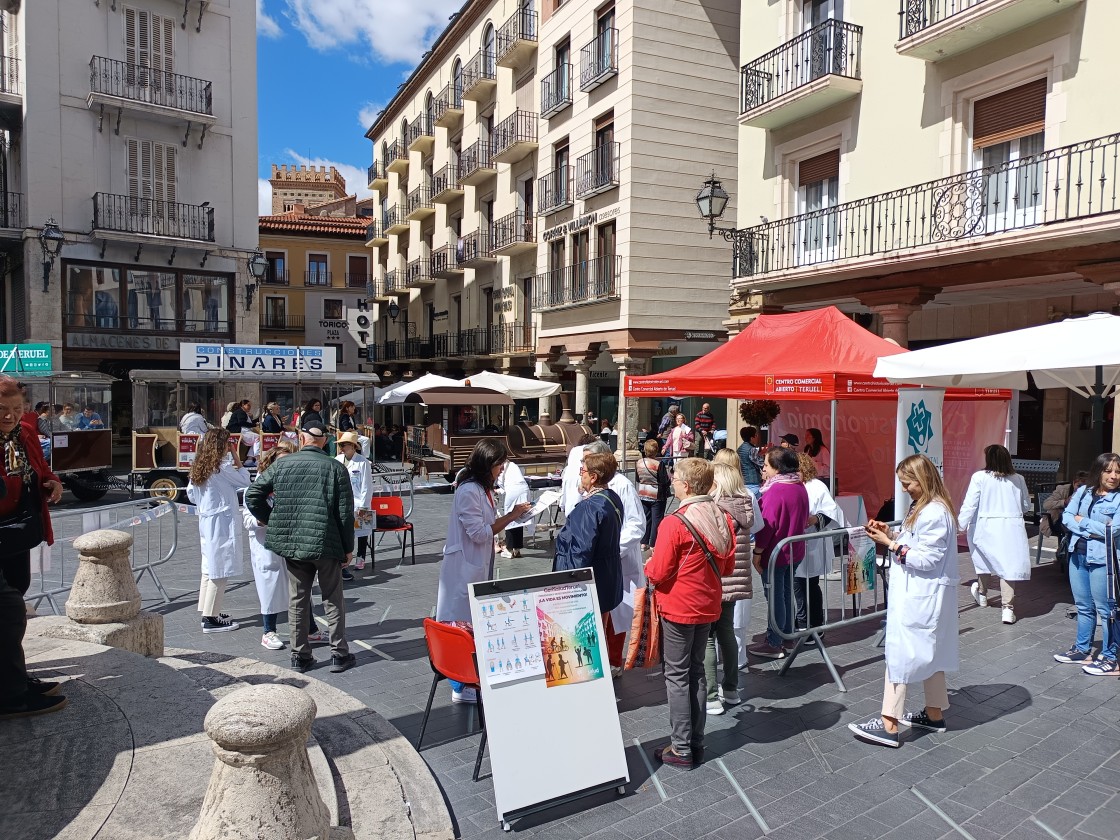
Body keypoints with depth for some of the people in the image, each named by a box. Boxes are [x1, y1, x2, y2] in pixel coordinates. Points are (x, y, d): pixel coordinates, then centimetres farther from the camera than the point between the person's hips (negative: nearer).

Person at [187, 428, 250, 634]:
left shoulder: (198, 467, 8)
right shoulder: (223, 467, -16)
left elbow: (191, 494, 13)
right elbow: (245, 481, -6)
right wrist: (236, 458, -1)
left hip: (206, 521, 9)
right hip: (221, 522, -9)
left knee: (210, 568, 17)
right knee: (221, 571, -4)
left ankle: (207, 611, 26)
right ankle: (211, 619, -1)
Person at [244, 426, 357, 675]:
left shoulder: (281, 465, 3)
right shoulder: (335, 468, -4)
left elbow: (252, 496, 5)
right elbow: (345, 512, -5)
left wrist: (272, 522, 16)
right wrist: (348, 547, 3)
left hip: (290, 542, 3)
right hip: (325, 543, -2)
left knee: (297, 599, 13)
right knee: (333, 599, 10)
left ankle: (300, 656, 20)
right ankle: (339, 654, 14)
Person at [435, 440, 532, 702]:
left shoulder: (483, 490, 11)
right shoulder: (468, 491, -19)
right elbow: (480, 533, -20)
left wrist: (511, 514, 0)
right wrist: (511, 516, -15)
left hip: (480, 567, 10)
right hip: (465, 569, -10)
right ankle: (462, 687, 10)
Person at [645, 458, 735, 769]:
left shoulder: (674, 524, -22)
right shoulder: (723, 518, -2)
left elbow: (659, 574, -17)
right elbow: (728, 566, 7)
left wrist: (648, 565, 3)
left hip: (678, 608, -6)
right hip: (709, 606, 7)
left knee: (677, 676, 5)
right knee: (696, 671, 18)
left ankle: (681, 749, 13)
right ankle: (697, 743, 26)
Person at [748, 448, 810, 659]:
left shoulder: (775, 491, -22)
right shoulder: (800, 487, 4)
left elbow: (767, 525, -23)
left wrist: (757, 553, -15)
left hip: (774, 554, -8)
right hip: (794, 551, 8)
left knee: (775, 597, 1)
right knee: (786, 594, 20)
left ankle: (774, 644, 11)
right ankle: (787, 635, 32)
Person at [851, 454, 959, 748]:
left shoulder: (934, 513, -21)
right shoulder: (922, 507, 12)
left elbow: (927, 559, -22)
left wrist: (890, 544, -19)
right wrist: (891, 533, 2)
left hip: (921, 598, -11)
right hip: (923, 595, 11)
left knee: (900, 654, -7)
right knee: (928, 653, 19)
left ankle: (889, 726, -3)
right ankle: (934, 714, 32)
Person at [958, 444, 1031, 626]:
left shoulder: (979, 477, -8)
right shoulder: (1018, 479, 3)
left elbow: (969, 505, -12)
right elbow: (1026, 505, 14)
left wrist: (960, 526, -9)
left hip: (986, 527, -1)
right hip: (1011, 527, 1)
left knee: (984, 560, 19)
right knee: (1008, 565, 2)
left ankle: (982, 594, 39)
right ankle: (1008, 608, -3)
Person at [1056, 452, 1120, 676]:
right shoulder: (1084, 491, 6)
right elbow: (1066, 518, 2)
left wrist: (1082, 521, -10)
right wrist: (1092, 531, -13)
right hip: (1078, 555, 6)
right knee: (1083, 606, 17)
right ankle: (1082, 650, 30)